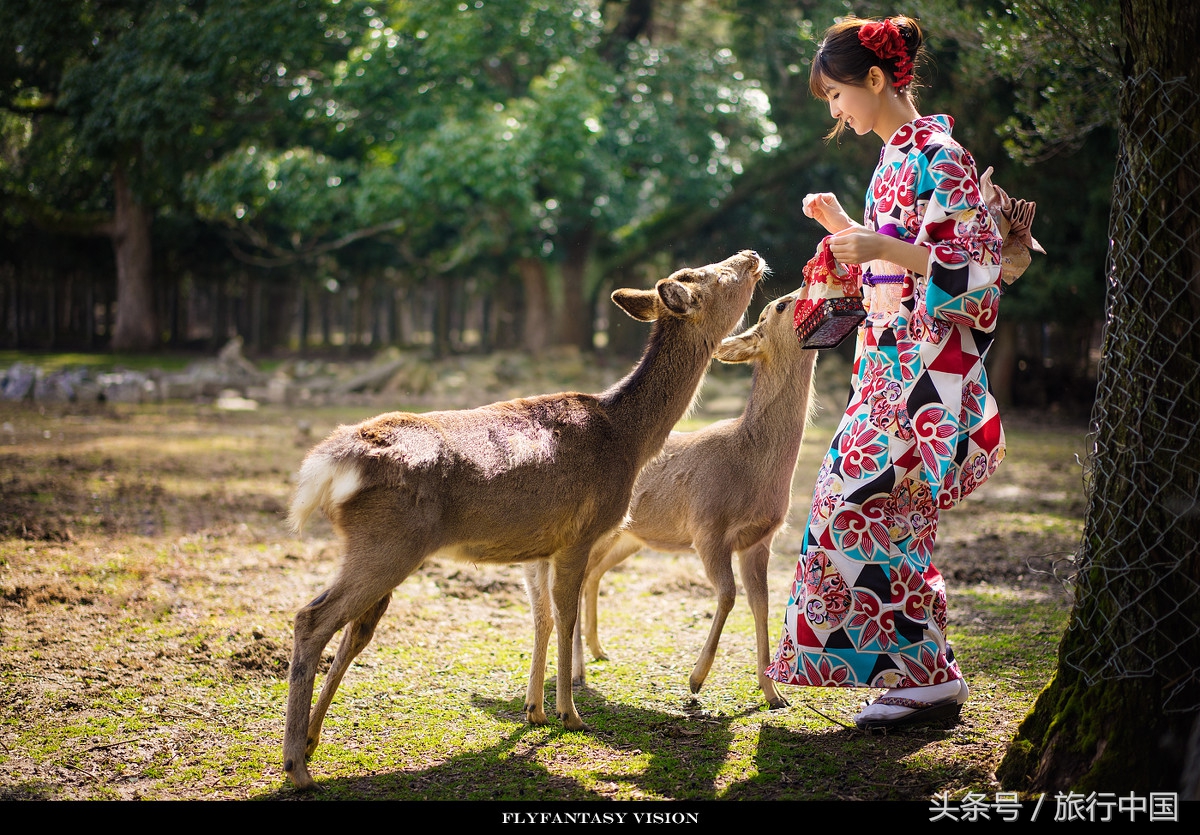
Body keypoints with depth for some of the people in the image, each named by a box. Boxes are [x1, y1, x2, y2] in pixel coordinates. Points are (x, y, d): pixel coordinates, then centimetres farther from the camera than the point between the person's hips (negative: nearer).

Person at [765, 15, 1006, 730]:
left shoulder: (938, 156, -12)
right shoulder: (895, 158, 16)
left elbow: (980, 266, -18)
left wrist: (882, 248, -23)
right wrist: (843, 227, 15)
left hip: (928, 368, -9)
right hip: (892, 365, 9)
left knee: (860, 504, -12)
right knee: (894, 519, 8)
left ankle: (924, 674, -5)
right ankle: (927, 677, 13)